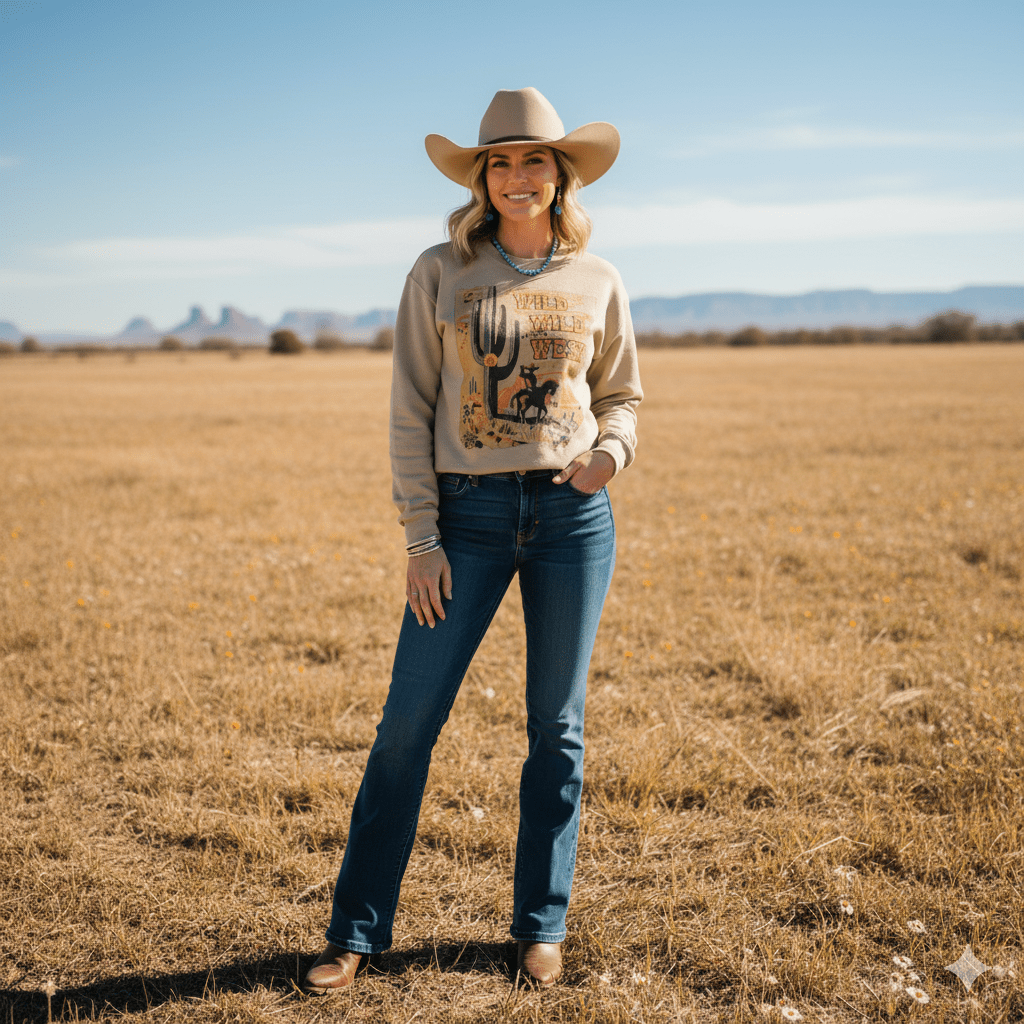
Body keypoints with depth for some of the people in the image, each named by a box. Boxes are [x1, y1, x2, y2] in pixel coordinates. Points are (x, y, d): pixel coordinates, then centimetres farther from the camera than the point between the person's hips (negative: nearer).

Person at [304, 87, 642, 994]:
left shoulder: (597, 282, 6)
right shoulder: (438, 275, 2)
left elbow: (622, 396, 15)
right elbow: (411, 412, 1)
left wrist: (611, 453, -9)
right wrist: (420, 538, -5)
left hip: (574, 514, 1)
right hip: (470, 512, -1)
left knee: (557, 725, 8)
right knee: (410, 718, -1)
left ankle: (542, 926, 23)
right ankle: (356, 931, 12)